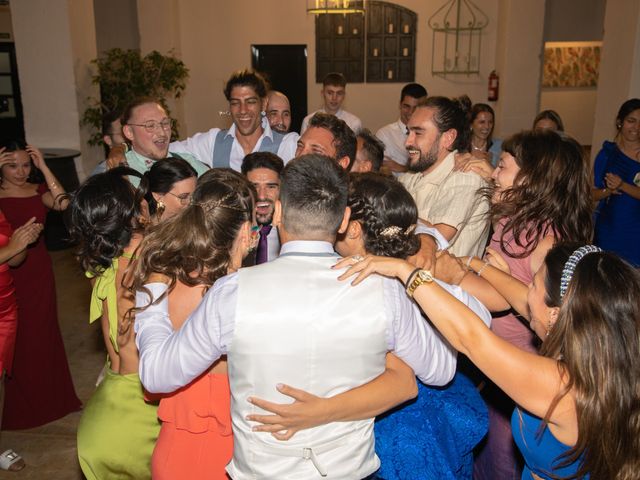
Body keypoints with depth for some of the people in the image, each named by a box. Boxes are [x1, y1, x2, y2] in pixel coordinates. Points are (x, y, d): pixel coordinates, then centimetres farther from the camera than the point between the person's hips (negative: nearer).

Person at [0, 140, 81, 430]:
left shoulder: (38, 190, 3)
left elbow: (62, 203, -17)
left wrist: (43, 167, -15)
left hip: (39, 270, 3)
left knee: (44, 332, 14)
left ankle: (53, 398, 32)